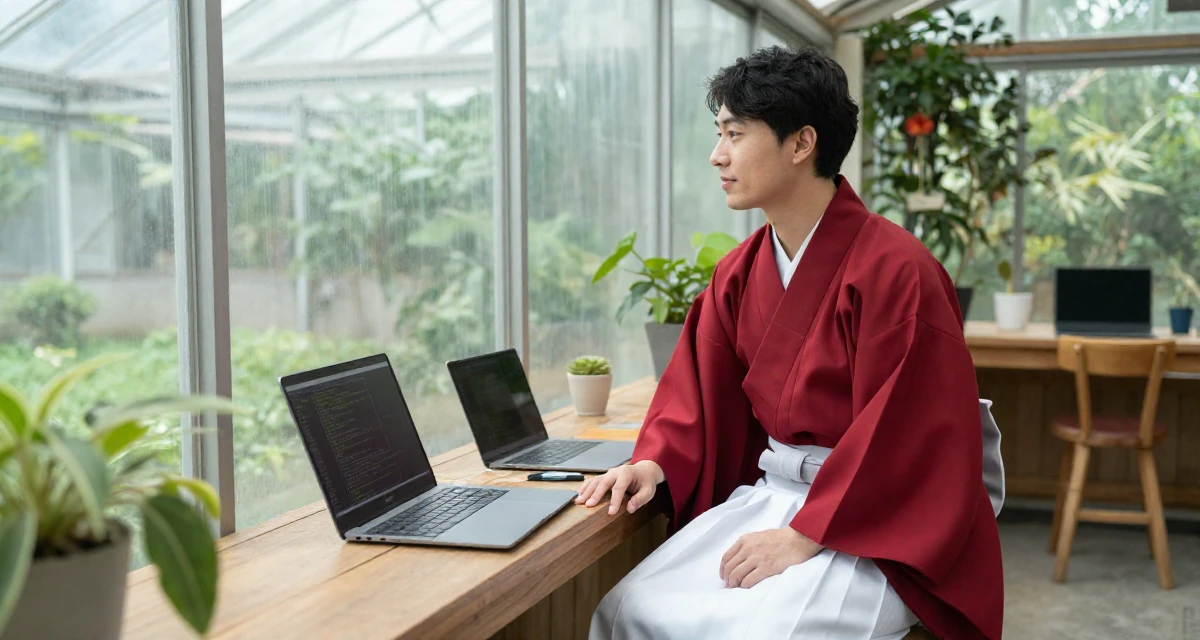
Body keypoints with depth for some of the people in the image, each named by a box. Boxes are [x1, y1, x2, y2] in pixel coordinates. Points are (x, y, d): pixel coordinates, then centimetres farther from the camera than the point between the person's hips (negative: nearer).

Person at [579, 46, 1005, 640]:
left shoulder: (895, 270, -16)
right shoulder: (739, 270, 7)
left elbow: (903, 437, -18)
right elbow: (701, 384, 10)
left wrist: (807, 535, -20)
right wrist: (654, 462, -8)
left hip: (873, 522, -6)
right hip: (769, 494, 6)